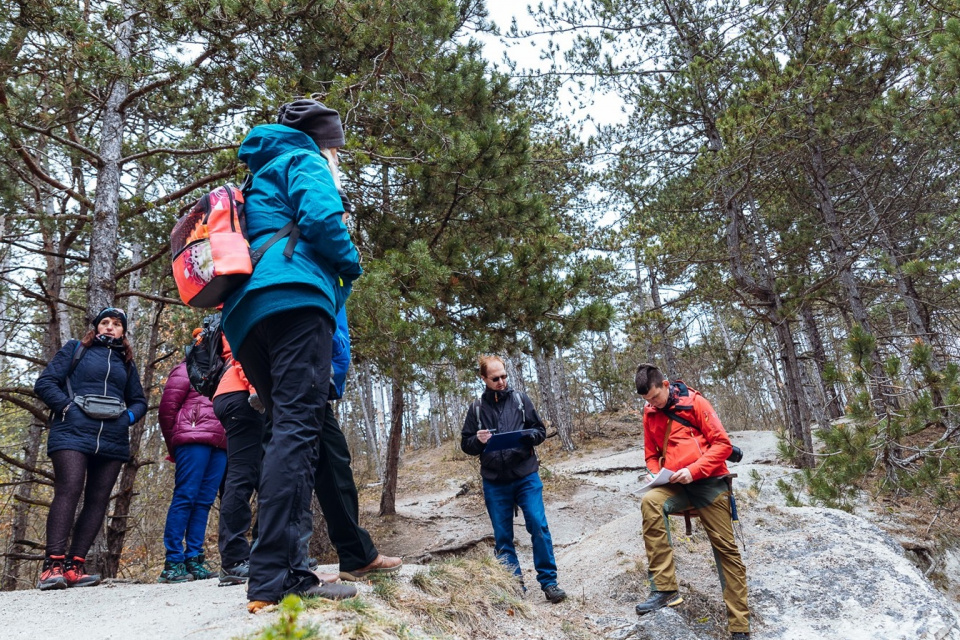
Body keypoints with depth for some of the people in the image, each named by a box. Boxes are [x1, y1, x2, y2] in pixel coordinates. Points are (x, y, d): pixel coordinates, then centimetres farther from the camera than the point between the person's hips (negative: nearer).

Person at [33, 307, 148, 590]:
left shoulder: (127, 363, 21)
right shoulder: (75, 350, 12)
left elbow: (139, 401, 23)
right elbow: (45, 383, 4)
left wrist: (129, 416, 2)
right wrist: (67, 407, -10)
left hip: (113, 441, 4)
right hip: (73, 434, -4)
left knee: (98, 500, -1)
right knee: (68, 491, -17)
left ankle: (75, 566, 1)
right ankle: (53, 565, -18)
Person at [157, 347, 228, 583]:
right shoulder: (187, 369, 11)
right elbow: (167, 406, 2)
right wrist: (174, 444, 1)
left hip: (219, 444, 6)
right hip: (194, 438, -5)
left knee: (204, 501, 1)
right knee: (186, 496, -10)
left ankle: (193, 559, 2)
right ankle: (173, 562, -8)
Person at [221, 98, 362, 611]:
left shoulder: (259, 180, 37)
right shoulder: (304, 161, 10)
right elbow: (321, 217, -10)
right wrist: (351, 263, 5)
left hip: (246, 315, 9)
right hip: (294, 296, -9)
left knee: (291, 429, 8)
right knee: (298, 426, -17)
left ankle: (288, 568, 7)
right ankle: (274, 578, -24)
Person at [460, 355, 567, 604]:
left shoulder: (520, 399, 3)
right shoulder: (476, 408, 4)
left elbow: (541, 431, 7)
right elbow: (465, 444, 8)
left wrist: (528, 435, -15)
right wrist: (478, 440, -14)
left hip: (526, 476, -1)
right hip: (495, 482, 1)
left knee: (539, 526, -6)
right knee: (502, 537, 7)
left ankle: (549, 582, 7)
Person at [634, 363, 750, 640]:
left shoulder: (694, 402, -5)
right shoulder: (650, 413, 9)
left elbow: (722, 444, -8)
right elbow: (651, 454, 19)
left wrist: (693, 470, -19)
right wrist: (657, 474, -3)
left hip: (708, 481, -3)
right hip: (676, 486, 3)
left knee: (725, 548, 1)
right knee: (650, 501, -29)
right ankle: (664, 589, -27)